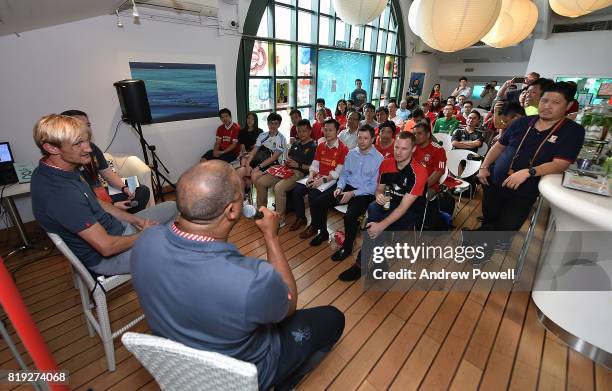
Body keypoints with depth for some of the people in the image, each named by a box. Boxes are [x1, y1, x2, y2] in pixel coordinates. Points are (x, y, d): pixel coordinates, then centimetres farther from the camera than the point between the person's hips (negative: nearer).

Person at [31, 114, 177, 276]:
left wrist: (135, 220, 3)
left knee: (172, 207, 12)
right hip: (106, 257, -9)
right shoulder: (61, 194, -33)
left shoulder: (47, 171, -1)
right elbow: (107, 246, -29)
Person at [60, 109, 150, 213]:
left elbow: (108, 173, 13)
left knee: (143, 190, 4)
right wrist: (112, 206, -25)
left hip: (102, 192, 9)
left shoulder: (92, 147, 5)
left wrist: (124, 188, -4)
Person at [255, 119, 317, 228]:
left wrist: (298, 165, -16)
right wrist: (287, 161, 7)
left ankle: (280, 219, -19)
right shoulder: (295, 143, 20)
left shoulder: (313, 147, -4)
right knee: (260, 182, 0)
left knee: (278, 187, -34)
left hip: (299, 173, -8)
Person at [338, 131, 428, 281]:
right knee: (373, 208, -29)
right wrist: (379, 196, -18)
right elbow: (380, 188, 8)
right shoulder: (386, 164, -6)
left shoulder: (419, 172, -22)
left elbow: (404, 207, -25)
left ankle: (361, 264, -5)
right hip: (391, 204, 5)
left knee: (375, 228, -28)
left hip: (411, 211, -5)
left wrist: (381, 225, -33)